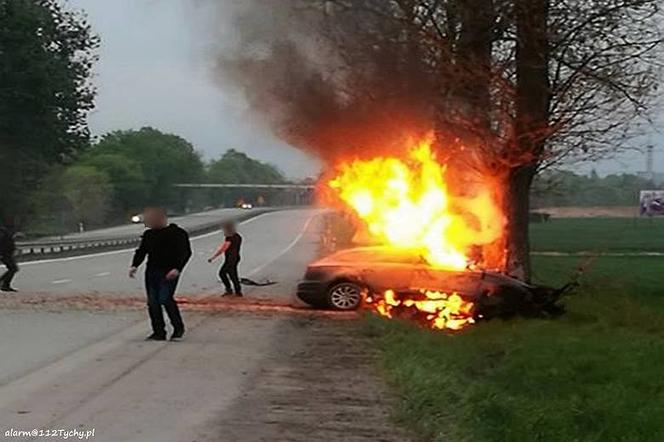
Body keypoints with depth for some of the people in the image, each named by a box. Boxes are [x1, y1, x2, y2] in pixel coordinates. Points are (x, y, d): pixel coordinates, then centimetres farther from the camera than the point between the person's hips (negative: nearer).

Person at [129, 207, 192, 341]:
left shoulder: (178, 233, -4)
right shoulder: (148, 234, 14)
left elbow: (186, 253, -8)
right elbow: (141, 251, 18)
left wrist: (177, 268, -22)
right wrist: (134, 265, 0)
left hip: (169, 272, -6)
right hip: (152, 271, 6)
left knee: (165, 299, -17)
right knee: (152, 302, 1)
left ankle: (178, 328, 0)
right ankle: (159, 332, 9)